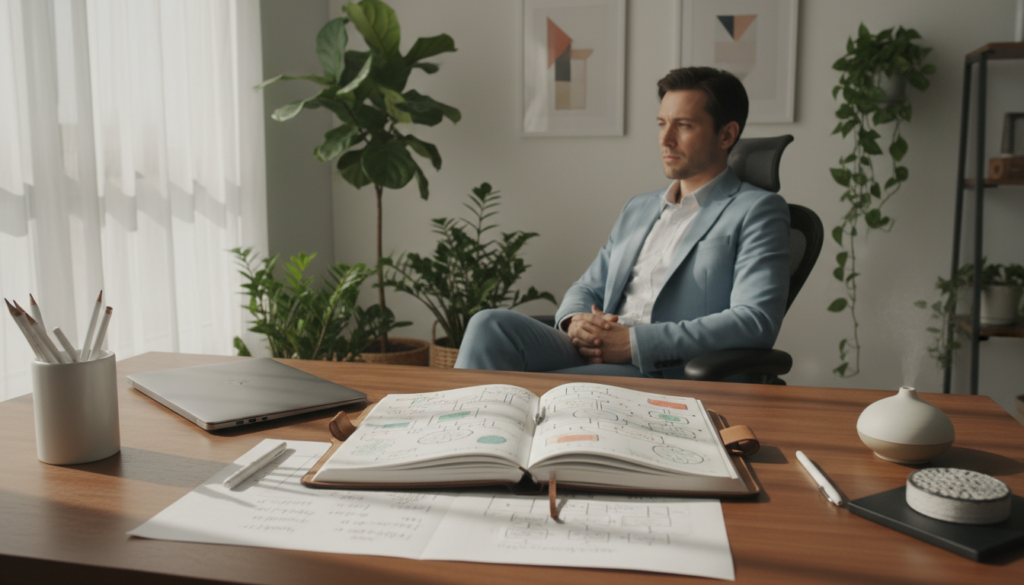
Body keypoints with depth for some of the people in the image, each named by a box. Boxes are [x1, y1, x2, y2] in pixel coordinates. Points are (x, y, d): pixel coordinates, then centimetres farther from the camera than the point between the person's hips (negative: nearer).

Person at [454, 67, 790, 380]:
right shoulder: (638, 209, 25)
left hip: (668, 374, -6)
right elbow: (587, 288, 25)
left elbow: (756, 322, -11)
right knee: (490, 325, -22)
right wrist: (575, 322, -2)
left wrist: (635, 341, -16)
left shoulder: (757, 211, 3)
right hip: (593, 355, 6)